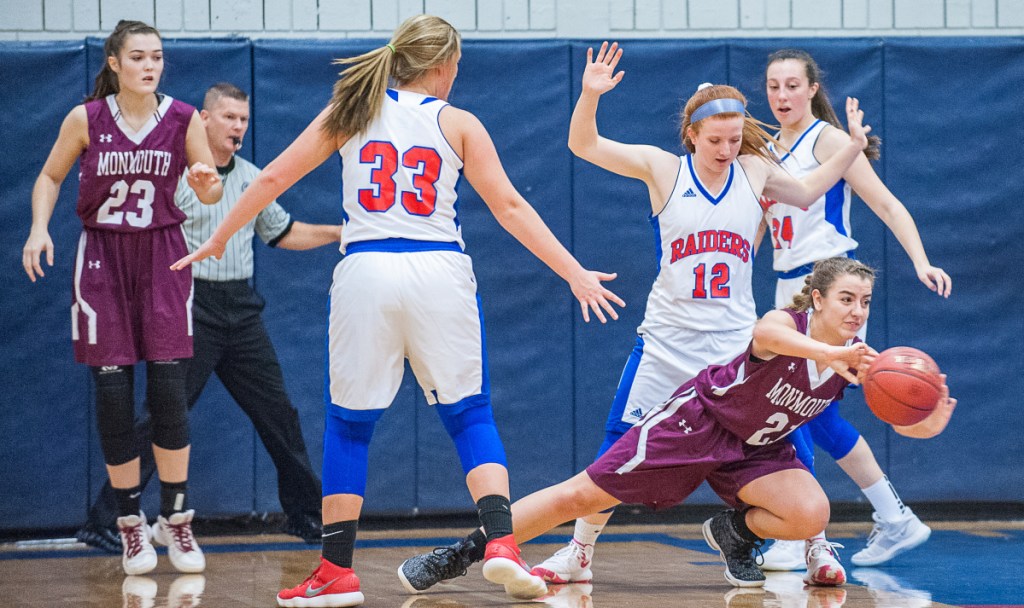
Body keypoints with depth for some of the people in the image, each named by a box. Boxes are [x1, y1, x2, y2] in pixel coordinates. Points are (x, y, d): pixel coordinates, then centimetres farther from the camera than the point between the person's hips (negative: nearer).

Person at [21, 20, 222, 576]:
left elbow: (210, 192, 3)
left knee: (169, 390, -6)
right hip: (103, 258, 0)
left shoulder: (182, 119, -4)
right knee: (113, 393, -2)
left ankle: (175, 519, 9)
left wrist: (206, 182, -20)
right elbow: (49, 178, 8)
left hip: (162, 258, 0)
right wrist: (39, 228, -8)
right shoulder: (86, 119, -5)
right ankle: (131, 525, 10)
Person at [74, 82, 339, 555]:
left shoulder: (252, 177, 14)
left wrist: (339, 232, 15)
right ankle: (102, 522, -6)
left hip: (242, 310, 6)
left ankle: (305, 515, 21)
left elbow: (281, 233, 25)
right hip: (192, 308, -6)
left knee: (277, 411, 8)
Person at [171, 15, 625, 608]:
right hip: (440, 273, -1)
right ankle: (501, 542, -6)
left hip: (366, 272, 1)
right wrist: (575, 274, 6)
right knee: (471, 415, 10)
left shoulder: (352, 112, 10)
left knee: (349, 423, 10)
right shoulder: (457, 123, 6)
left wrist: (218, 238, 22)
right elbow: (511, 208, 3)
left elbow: (274, 177, 11)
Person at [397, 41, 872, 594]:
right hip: (667, 342, -1)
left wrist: (852, 148, 9)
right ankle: (579, 554, 11)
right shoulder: (662, 168, -4)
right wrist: (591, 94, -26)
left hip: (736, 345, 1)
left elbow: (807, 193, 20)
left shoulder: (755, 171, 3)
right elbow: (584, 146, -9)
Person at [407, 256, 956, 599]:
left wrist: (932, 420, -41)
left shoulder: (858, 359, -10)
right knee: (582, 496, -9)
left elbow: (906, 421, -16)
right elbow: (765, 333, -51)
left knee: (810, 516, -23)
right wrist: (829, 353, -69)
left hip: (756, 449, 5)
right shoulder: (789, 322, -25)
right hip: (699, 417, -5)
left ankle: (734, 532, 9)